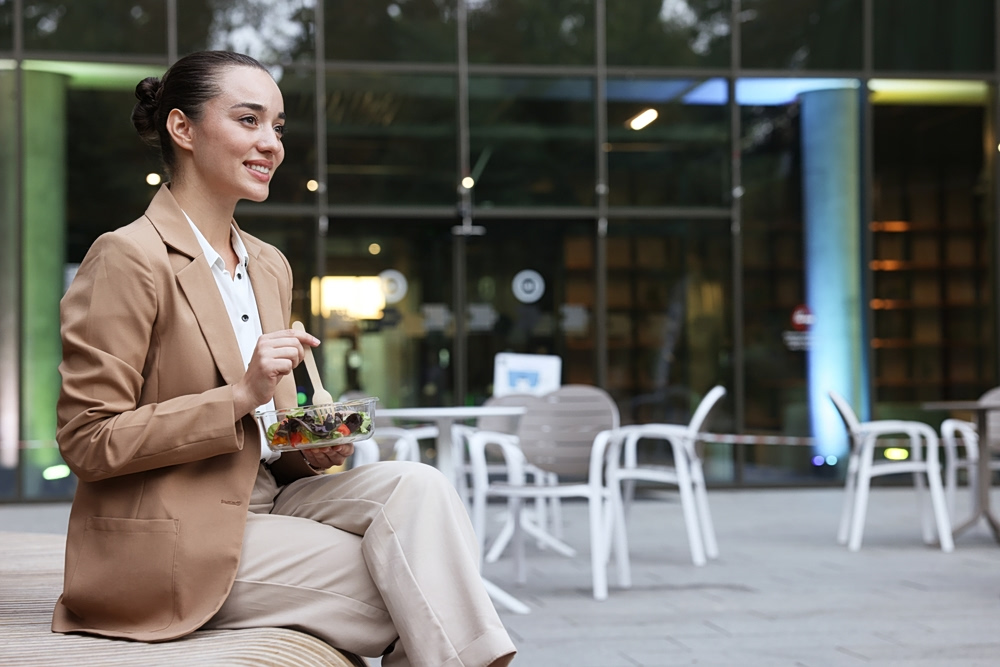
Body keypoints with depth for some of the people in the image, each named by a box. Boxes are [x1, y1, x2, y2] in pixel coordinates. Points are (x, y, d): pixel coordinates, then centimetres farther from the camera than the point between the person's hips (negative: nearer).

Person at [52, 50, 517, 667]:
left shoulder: (270, 266, 16)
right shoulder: (127, 258, -11)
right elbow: (87, 443, -14)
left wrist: (312, 445, 0)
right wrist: (240, 397, -22)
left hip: (265, 498, 8)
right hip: (177, 543, -7)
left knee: (417, 485, -19)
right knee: (420, 597, -18)